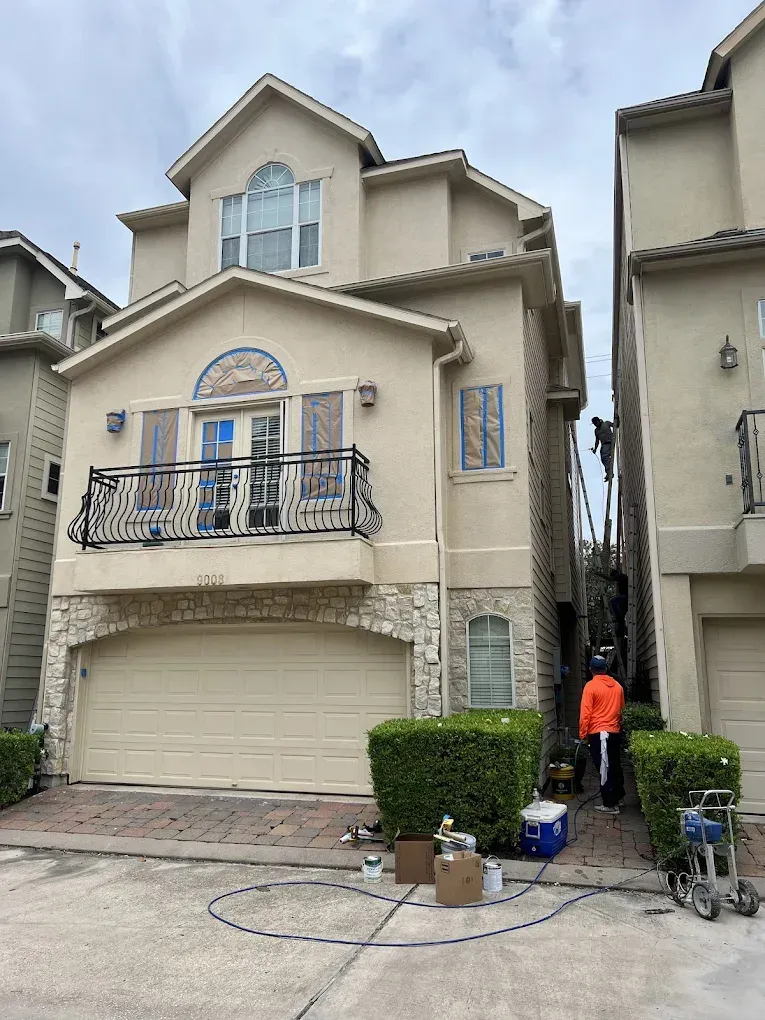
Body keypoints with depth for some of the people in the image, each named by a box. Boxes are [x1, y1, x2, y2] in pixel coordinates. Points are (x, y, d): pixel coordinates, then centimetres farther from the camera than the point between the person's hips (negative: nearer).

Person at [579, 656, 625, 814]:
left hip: (598, 734, -6)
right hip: (615, 732, 6)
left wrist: (583, 734, -6)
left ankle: (610, 804, 2)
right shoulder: (617, 686, 6)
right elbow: (621, 709, 16)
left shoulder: (591, 686, -12)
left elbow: (585, 713, -14)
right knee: (615, 766, 17)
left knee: (604, 769, -1)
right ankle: (617, 797, 27)